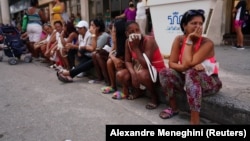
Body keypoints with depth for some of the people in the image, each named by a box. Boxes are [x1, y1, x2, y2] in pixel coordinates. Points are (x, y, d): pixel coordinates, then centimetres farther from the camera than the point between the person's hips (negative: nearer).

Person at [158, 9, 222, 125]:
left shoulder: (207, 43, -22)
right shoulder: (179, 40, -8)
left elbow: (188, 64, -32)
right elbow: (171, 63, -13)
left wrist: (189, 41, -26)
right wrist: (184, 67, -31)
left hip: (209, 82, -5)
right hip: (188, 79, 5)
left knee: (191, 73, -37)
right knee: (165, 73, -18)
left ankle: (195, 120, -34)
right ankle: (173, 108, 1)